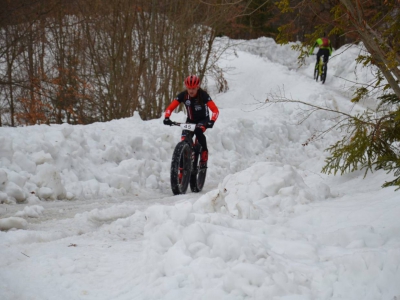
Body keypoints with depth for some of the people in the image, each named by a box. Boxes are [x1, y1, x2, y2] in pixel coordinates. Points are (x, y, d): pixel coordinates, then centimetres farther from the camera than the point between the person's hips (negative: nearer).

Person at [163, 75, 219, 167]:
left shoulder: (203, 95, -24)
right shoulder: (183, 95, -17)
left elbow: (215, 110, -30)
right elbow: (170, 108, -18)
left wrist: (211, 121, -47)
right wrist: (167, 118, -38)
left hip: (203, 119, -3)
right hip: (190, 120, 3)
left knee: (198, 131, -36)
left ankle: (204, 155, -22)